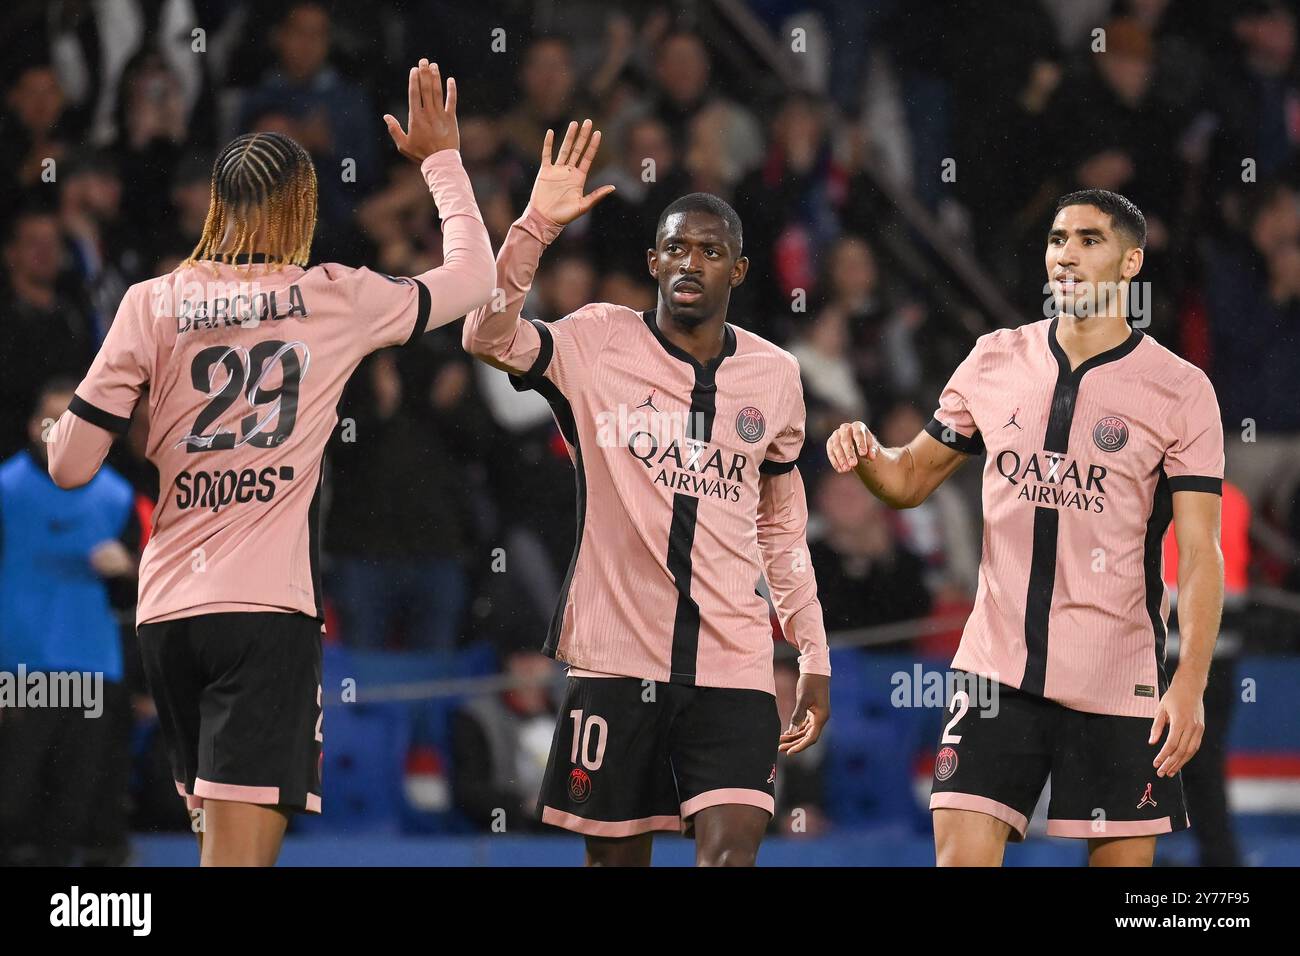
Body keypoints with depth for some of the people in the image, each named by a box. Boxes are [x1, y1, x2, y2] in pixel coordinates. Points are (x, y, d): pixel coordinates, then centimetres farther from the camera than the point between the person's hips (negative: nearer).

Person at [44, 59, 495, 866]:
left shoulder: (151, 305, 4)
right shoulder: (339, 299, 1)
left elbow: (70, 466, 3)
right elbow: (473, 277, 17)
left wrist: (62, 424, 26)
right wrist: (440, 156, 29)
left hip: (166, 615, 4)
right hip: (269, 609, -4)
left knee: (223, 834, 20)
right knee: (240, 851, -12)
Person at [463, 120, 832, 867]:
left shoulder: (775, 375, 10)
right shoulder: (599, 344, 0)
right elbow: (490, 337, -16)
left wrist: (814, 659, 16)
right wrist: (537, 224, -23)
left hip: (733, 665, 2)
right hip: (616, 657, -1)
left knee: (733, 850, -15)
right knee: (616, 855, 4)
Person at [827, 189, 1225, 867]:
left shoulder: (1181, 390, -3)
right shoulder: (996, 361, 8)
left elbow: (1200, 553, -7)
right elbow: (912, 478, 18)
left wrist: (1190, 686, -18)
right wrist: (866, 457, -6)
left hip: (1119, 683, -2)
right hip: (996, 670, 2)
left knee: (1123, 858, -1)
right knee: (959, 854, -8)